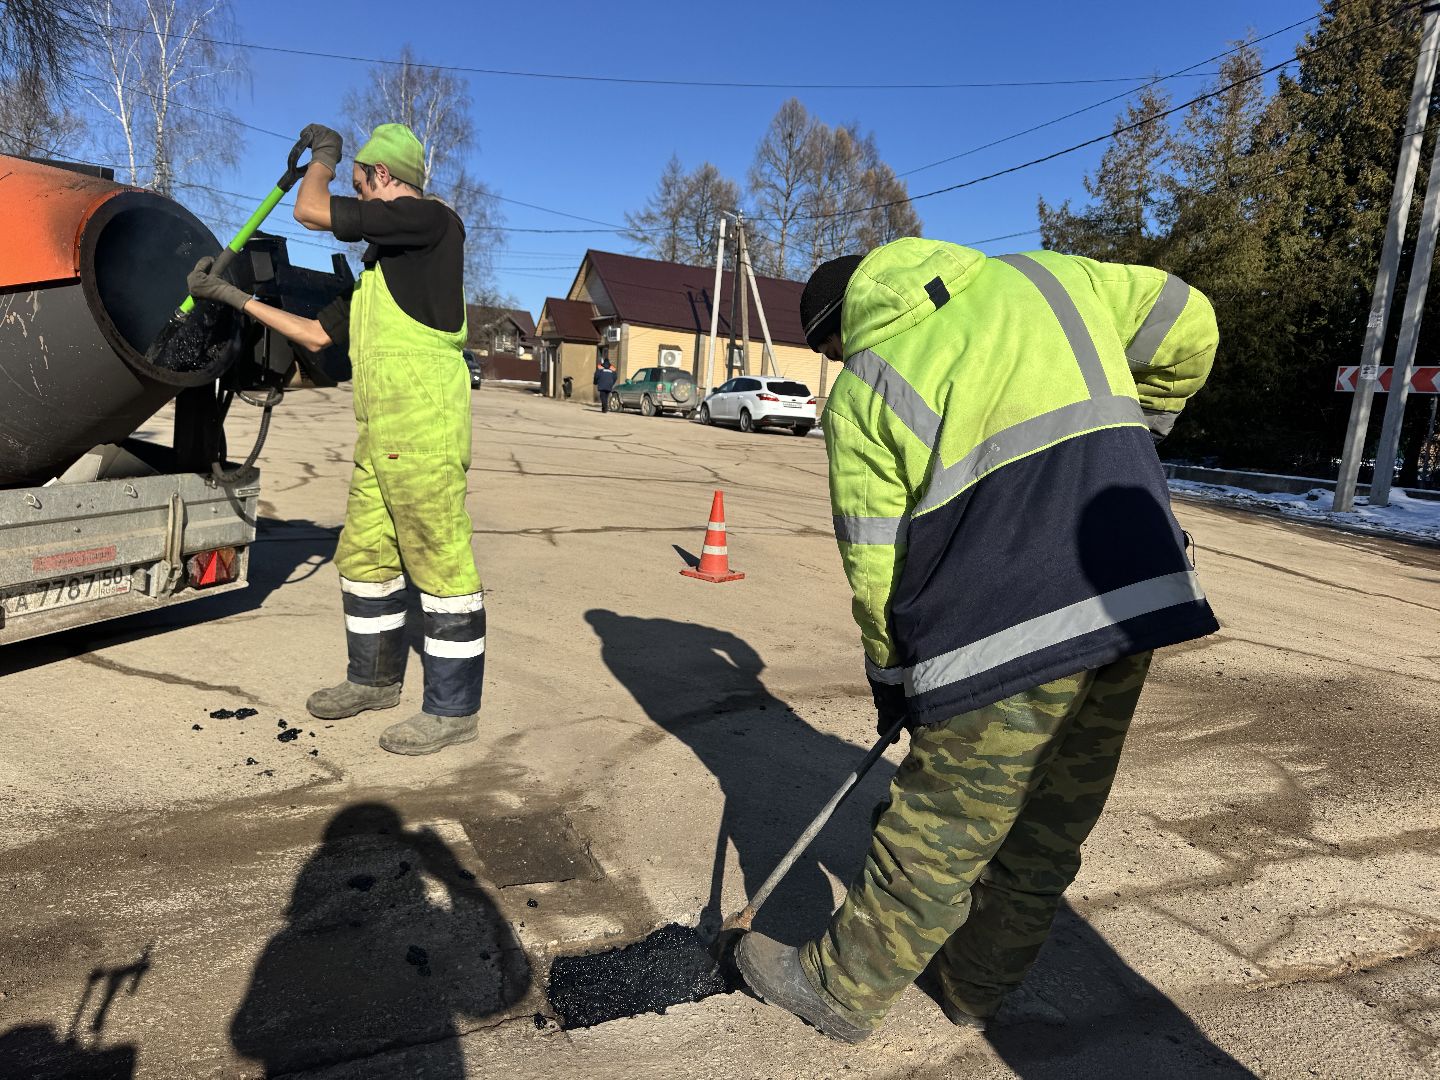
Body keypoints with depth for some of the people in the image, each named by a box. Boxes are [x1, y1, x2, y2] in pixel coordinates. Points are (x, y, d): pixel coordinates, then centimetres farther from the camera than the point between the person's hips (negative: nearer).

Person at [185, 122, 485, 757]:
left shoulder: (432, 220, -4)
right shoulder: (378, 266, 24)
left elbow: (309, 210, -7)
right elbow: (316, 334, 28)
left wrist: (324, 155, 13)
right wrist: (235, 298, 29)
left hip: (424, 431, -10)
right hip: (379, 436, 10)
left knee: (440, 564, -4)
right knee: (364, 557, 16)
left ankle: (454, 709, 5)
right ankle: (375, 679, 32)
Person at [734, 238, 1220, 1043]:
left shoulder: (862, 390, 1)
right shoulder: (1047, 278, 14)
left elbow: (875, 567, 0)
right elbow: (1187, 327, 16)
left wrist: (892, 678, 14)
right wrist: (1123, 441, 28)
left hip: (1004, 637, -5)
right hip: (1140, 603, 6)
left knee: (937, 838, 10)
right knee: (1049, 834, 19)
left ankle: (841, 992, 32)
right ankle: (978, 986, 41)